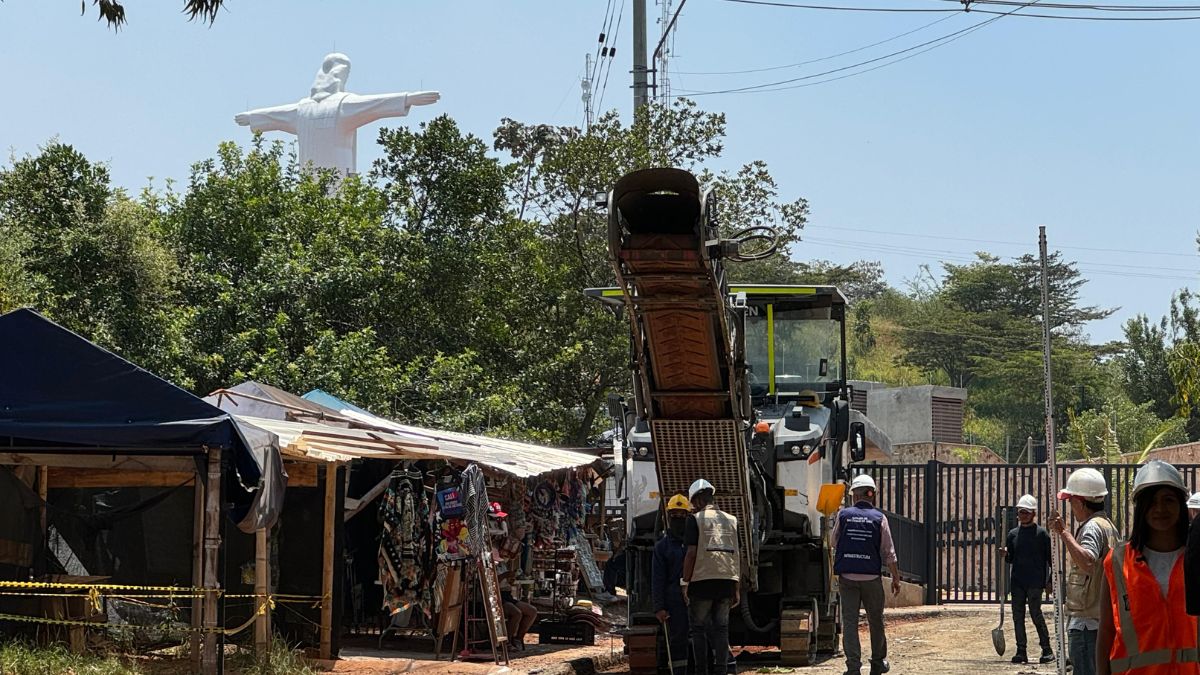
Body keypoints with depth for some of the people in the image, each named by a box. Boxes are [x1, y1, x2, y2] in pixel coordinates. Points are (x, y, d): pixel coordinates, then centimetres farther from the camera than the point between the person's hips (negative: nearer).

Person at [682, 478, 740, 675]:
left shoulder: (695, 519, -2)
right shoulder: (731, 520, 13)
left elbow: (692, 553, -10)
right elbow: (739, 556, 10)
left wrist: (685, 583, -4)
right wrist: (737, 589, 13)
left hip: (702, 580, -4)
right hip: (727, 581, 4)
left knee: (699, 629, 4)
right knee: (721, 628, 8)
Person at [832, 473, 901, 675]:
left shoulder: (843, 515, -1)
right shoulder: (879, 518, -3)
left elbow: (833, 542, 13)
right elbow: (889, 553, -2)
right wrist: (896, 578, 8)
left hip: (847, 577, 0)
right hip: (872, 577, 0)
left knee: (849, 622, 0)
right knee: (876, 621, 16)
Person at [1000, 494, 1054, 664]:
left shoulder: (1041, 533, -2)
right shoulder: (1013, 534, 12)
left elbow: (1051, 557, 0)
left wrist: (1051, 580, -5)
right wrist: (1005, 554, -4)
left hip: (1035, 582, -5)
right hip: (1017, 582, 5)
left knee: (1036, 614, -8)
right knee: (1018, 616, 5)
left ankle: (1047, 649, 1)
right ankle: (1021, 651, 10)